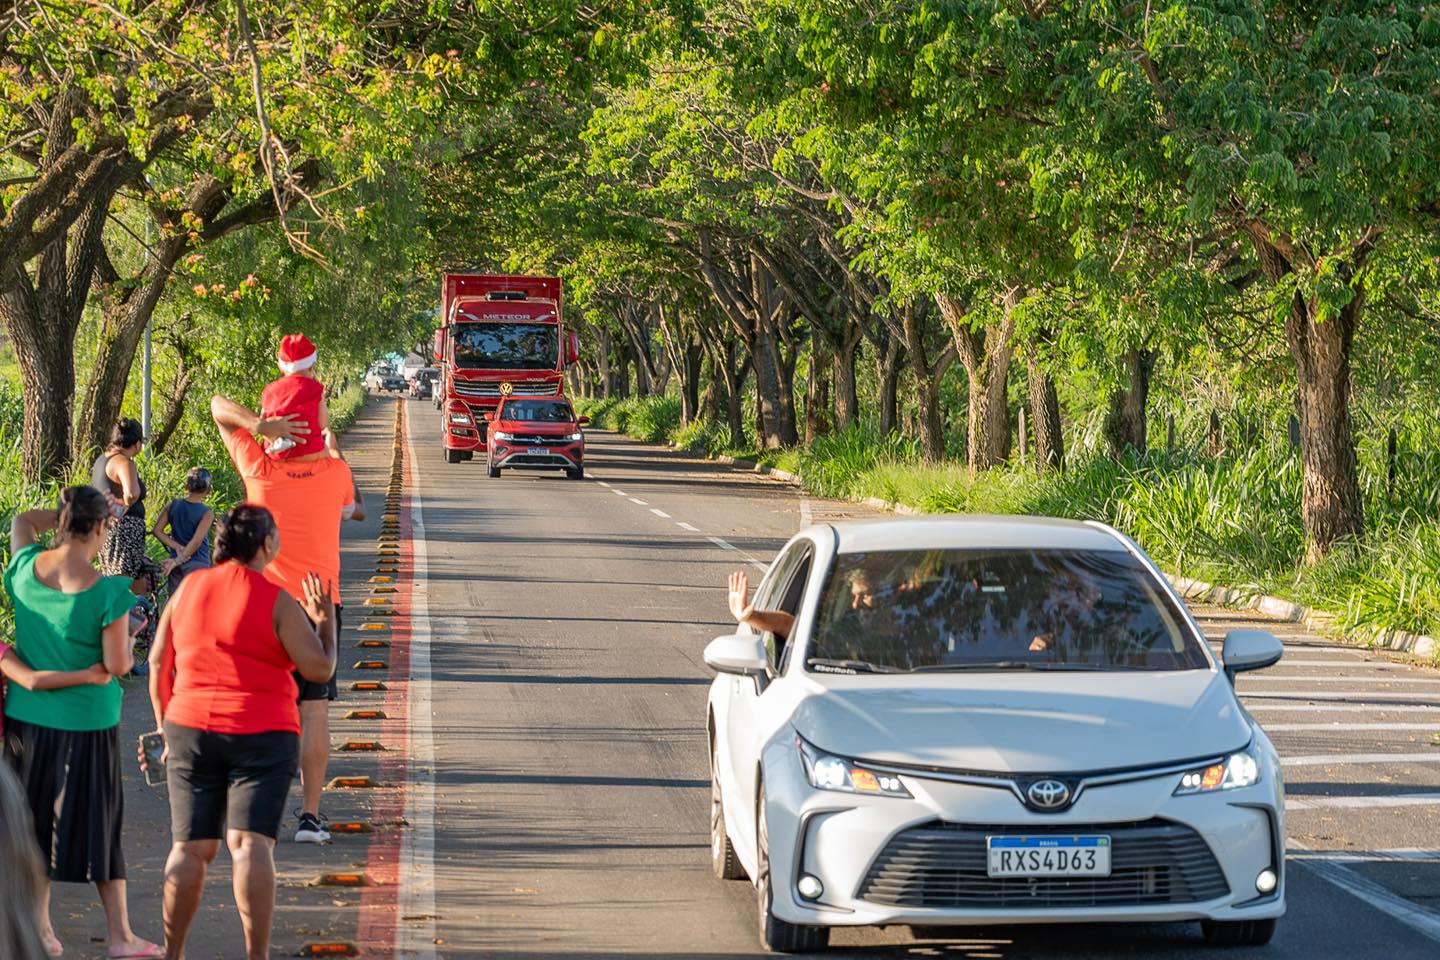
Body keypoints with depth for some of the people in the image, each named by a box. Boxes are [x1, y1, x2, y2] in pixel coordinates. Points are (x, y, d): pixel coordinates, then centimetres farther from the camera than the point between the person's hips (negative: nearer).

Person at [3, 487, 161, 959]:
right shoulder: (107, 593, -21)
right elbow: (118, 664, -15)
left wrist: (68, 514, 11)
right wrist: (128, 650, 5)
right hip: (86, 722, -4)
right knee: (100, 823, 7)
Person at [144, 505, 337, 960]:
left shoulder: (188, 589, 6)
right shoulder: (277, 602, -7)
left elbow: (158, 663, 10)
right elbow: (319, 669, -8)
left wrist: (165, 725, 20)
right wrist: (324, 619, 8)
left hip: (191, 732, 4)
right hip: (263, 735, -4)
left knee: (191, 848, 7)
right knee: (251, 844, -9)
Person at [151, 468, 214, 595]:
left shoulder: (172, 506, 3)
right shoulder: (207, 513, -10)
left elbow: (157, 530, -2)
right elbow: (196, 542, -18)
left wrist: (177, 547, -6)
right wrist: (178, 560, -13)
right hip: (198, 565, -4)